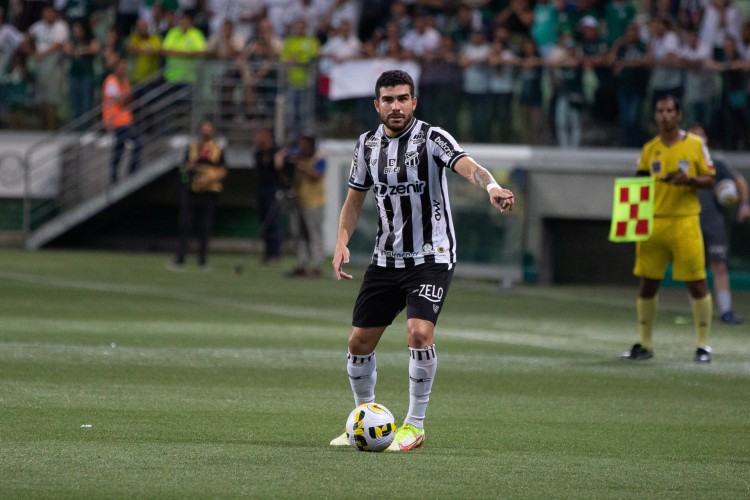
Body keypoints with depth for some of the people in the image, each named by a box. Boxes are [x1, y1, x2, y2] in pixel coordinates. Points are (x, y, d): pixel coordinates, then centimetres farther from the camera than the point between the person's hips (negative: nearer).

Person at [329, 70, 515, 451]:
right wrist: (341, 243, 1)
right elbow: (355, 199, 16)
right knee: (360, 341, 4)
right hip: (386, 258, 5)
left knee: (419, 331, -23)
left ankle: (414, 426, -7)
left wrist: (491, 186, -52)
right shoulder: (368, 144, 5)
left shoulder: (431, 138, -11)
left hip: (431, 257, -5)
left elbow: (467, 165, -30)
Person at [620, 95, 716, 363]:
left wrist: (690, 180, -16)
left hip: (685, 222, -3)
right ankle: (644, 345, 14)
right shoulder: (649, 149, 11)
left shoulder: (695, 145, 2)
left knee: (697, 283, -4)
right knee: (647, 283, 4)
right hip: (652, 223, 3)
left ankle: (703, 345, 5)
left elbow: (710, 180, 3)